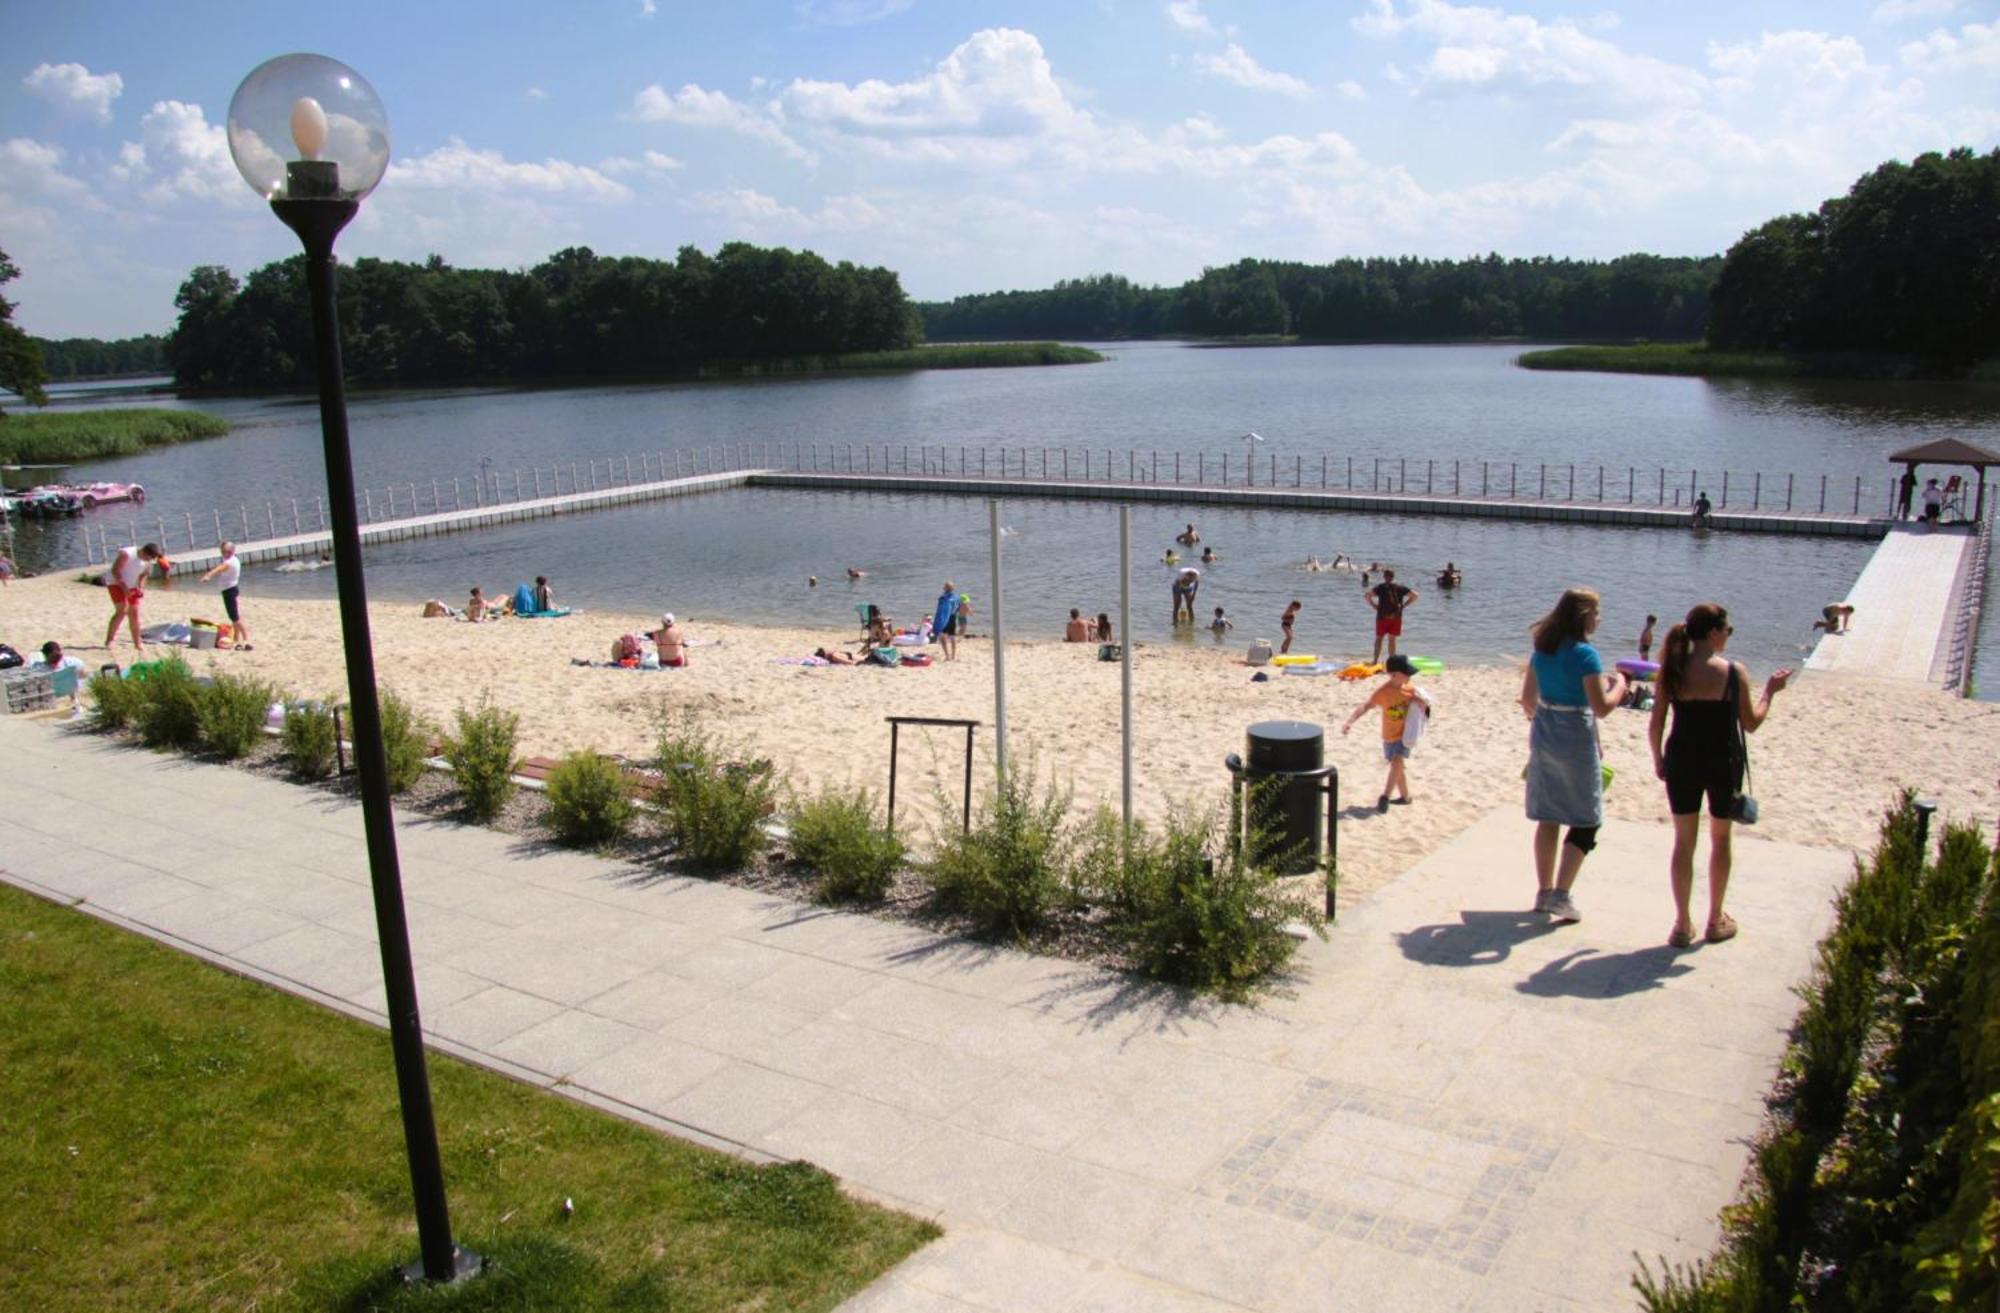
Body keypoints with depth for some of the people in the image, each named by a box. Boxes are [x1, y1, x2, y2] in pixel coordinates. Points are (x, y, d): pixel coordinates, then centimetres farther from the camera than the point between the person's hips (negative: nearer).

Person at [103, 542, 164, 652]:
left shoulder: (148, 561, -5)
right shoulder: (127, 554, -24)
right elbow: (115, 571, -22)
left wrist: (141, 587, -6)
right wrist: (124, 587, -26)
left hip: (132, 586, 6)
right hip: (116, 583, -6)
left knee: (134, 614, 4)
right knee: (122, 611, -19)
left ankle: (138, 643, 12)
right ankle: (109, 639, -11)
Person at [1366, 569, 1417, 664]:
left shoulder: (1380, 587, -4)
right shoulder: (1400, 587, 4)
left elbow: (1367, 595, -17)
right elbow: (1414, 595, 3)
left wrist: (1373, 605, -6)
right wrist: (1403, 605, 5)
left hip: (1383, 616, -2)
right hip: (1396, 617, 2)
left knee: (1379, 638, 8)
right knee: (1392, 640, 9)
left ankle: (1375, 660, 5)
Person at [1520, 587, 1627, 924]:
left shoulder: (1542, 650, 6)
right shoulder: (1585, 654, -17)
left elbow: (1527, 698, 12)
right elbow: (1602, 708, -20)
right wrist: (1619, 684, -3)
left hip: (1543, 736, 7)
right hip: (1575, 741, -7)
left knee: (1548, 817, 14)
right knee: (1586, 821, 4)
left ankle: (1544, 891, 20)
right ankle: (1561, 894, -2)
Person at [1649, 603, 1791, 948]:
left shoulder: (1673, 670, -5)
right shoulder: (1734, 671, -12)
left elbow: (1656, 725, -3)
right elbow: (1751, 724, -4)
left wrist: (1658, 759, 12)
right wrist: (1770, 691, 10)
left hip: (1682, 762, 2)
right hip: (1722, 763, -2)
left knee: (1683, 842, 12)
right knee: (1720, 839, 17)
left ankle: (1682, 925, 16)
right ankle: (1715, 921, 26)